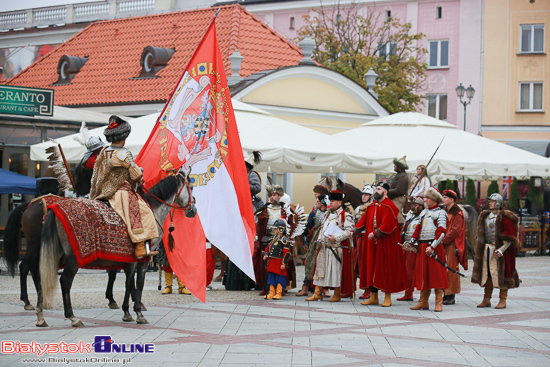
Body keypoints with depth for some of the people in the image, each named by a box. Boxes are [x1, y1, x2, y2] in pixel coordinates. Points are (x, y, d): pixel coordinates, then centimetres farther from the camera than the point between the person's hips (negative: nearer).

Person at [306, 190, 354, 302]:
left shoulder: (345, 216, -6)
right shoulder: (327, 214, 17)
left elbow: (349, 231, -13)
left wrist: (336, 238, -20)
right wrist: (320, 239, 9)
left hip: (337, 248, -7)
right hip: (324, 247, 7)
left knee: (337, 269, -2)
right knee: (321, 268, 4)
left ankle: (337, 294, 8)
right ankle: (318, 293, 8)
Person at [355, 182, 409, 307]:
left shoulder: (389, 207, -11)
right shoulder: (372, 206, 13)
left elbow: (387, 225, -19)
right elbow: (364, 221, 11)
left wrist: (375, 234, -20)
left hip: (386, 244, -7)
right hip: (373, 243, 7)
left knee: (386, 268, -2)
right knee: (372, 267, 7)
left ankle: (387, 297, 4)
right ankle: (373, 296, 14)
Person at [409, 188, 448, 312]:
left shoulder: (440, 213, -4)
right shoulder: (423, 212, 17)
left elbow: (442, 232, -12)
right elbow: (418, 228, 19)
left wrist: (432, 247, -19)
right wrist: (412, 241, 5)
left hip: (435, 247, -6)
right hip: (422, 247, 7)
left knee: (436, 274, -5)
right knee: (423, 274, 7)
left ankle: (439, 303, -2)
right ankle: (423, 302, 13)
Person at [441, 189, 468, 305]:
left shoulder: (457, 214, -7)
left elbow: (455, 230, -15)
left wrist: (443, 241, -17)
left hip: (452, 245, -7)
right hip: (443, 245, 7)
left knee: (451, 270, -7)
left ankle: (451, 297, -4)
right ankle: (445, 294, 10)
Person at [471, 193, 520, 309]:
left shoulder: (504, 217, -9)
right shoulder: (485, 216, 13)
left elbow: (510, 237, -11)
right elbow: (482, 233, 22)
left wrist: (502, 249, -20)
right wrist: (480, 248, 15)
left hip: (500, 249, -7)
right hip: (487, 250, 7)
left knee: (501, 273, -4)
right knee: (487, 273, 7)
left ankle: (502, 301, 1)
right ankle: (486, 300, 13)